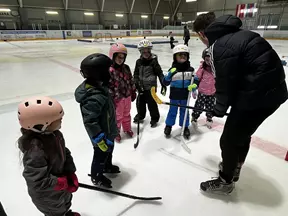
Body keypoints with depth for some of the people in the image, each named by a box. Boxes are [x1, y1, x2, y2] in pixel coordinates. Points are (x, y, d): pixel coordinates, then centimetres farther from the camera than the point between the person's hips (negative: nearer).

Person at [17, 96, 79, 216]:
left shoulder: (55, 134, -15)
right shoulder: (35, 150, -39)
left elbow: (65, 154, -4)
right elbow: (37, 181, -35)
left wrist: (71, 176, -12)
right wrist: (64, 183, -25)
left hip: (62, 183, 7)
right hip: (46, 194, -7)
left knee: (65, 203, 35)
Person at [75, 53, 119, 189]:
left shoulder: (98, 86, -5)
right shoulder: (94, 97, -37)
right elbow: (90, 122, -35)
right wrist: (100, 139, -26)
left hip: (107, 131, 9)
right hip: (102, 135, -9)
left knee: (109, 150, 30)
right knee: (101, 155, 16)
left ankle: (107, 167, 57)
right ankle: (96, 177, 43)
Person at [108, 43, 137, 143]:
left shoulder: (126, 68, 1)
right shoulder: (110, 71, -19)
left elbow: (131, 80, 10)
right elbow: (108, 86, -19)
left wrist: (133, 92, 12)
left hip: (127, 96, 6)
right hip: (117, 99, -6)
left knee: (127, 114, 22)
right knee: (117, 117, 11)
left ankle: (127, 129, 43)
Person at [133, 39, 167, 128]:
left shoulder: (153, 61, -10)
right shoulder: (139, 62, 2)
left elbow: (160, 73, -9)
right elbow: (136, 74, 7)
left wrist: (163, 85, -11)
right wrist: (136, 84, -2)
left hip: (151, 87, -5)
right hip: (141, 87, 5)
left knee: (152, 103, 2)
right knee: (140, 102, 17)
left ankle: (154, 118, 21)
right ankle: (140, 115, 39)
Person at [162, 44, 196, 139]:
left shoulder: (190, 69, -2)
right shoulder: (173, 69, -8)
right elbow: (165, 82, -8)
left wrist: (194, 86, -17)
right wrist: (169, 75, -27)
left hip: (185, 96, 2)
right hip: (174, 96, -1)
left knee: (184, 112, 15)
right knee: (172, 111, 13)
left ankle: (185, 127, 33)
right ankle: (168, 125, 33)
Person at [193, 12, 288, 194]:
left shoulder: (219, 46, -17)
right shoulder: (235, 34, 12)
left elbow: (225, 83, -15)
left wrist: (219, 109, 2)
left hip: (258, 94, -10)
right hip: (273, 89, 10)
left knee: (229, 139, 7)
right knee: (242, 133, 25)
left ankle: (226, 181, 29)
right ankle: (233, 168, 46)